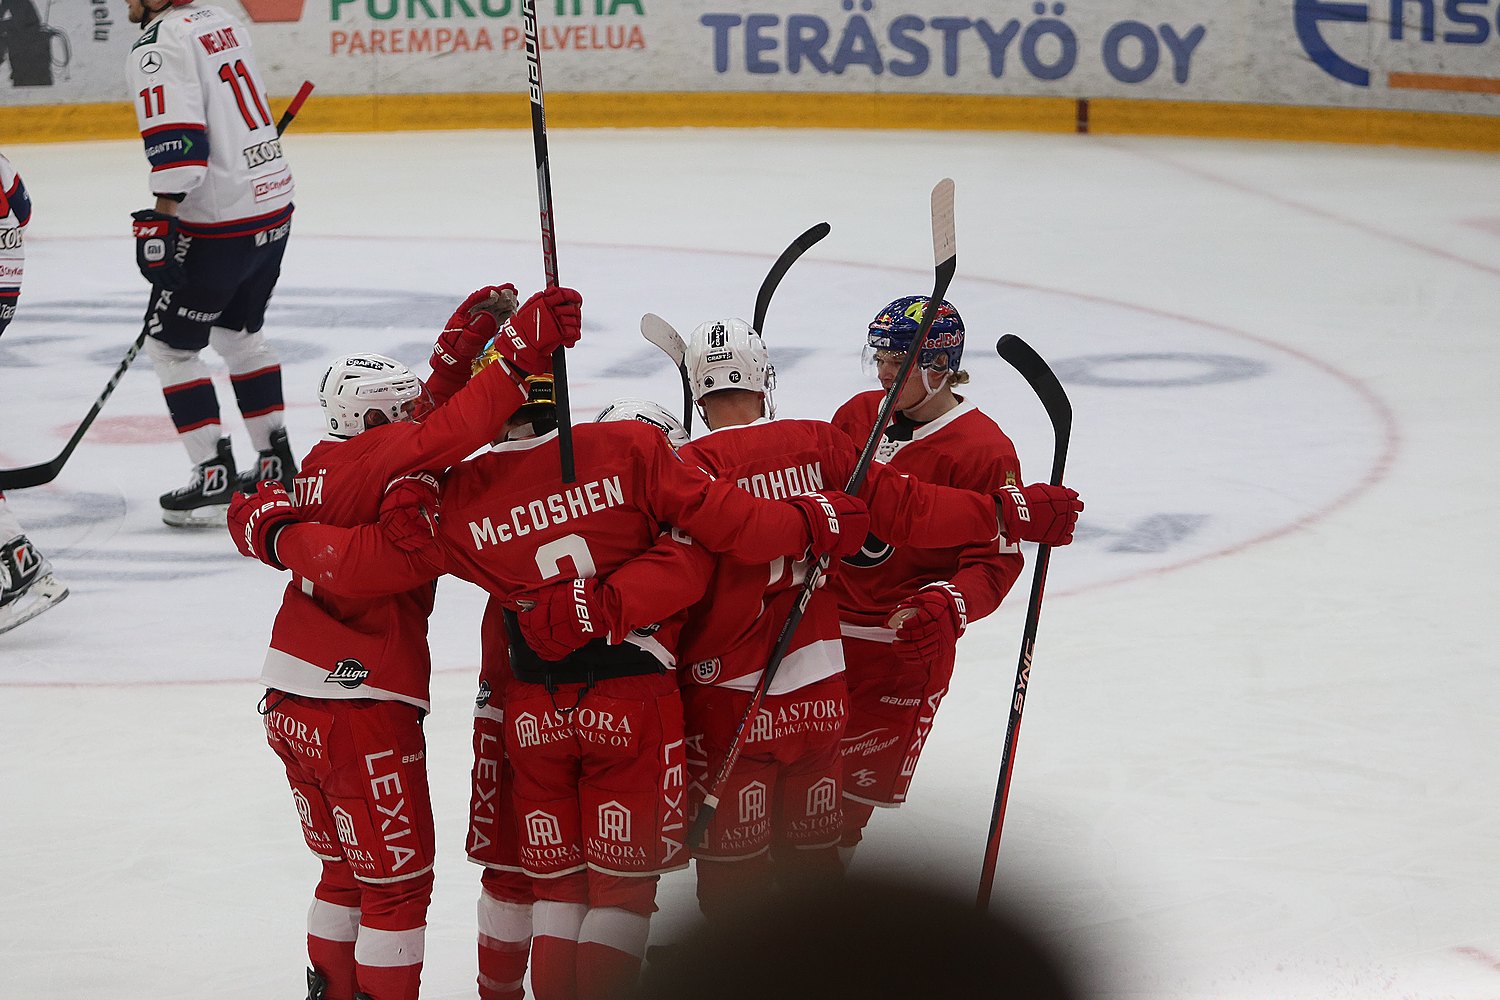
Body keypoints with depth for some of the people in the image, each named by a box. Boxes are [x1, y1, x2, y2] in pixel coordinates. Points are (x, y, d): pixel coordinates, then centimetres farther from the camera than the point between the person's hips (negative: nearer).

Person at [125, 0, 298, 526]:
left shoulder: (158, 47, -17)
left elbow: (176, 139, -26)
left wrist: (158, 222, -25)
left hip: (219, 224, -9)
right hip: (273, 204, 9)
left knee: (169, 343, 3)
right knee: (239, 333, 24)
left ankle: (214, 477, 0)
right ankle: (276, 464, 28)